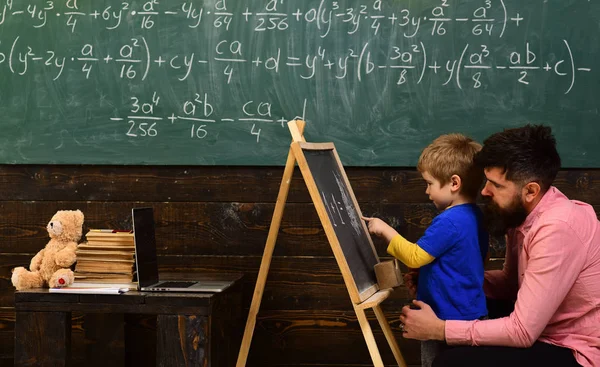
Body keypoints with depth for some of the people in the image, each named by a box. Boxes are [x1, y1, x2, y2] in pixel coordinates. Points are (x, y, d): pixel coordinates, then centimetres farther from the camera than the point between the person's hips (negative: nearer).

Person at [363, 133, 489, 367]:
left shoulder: (448, 222, -24)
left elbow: (414, 257, -20)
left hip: (448, 319, -10)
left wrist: (385, 230, -10)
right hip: (471, 314, 10)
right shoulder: (475, 217, 7)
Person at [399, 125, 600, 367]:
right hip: (546, 332, 9)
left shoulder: (556, 229, -28)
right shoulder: (522, 213, -1)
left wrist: (438, 329, -19)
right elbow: (511, 283, 15)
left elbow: (522, 332, -27)